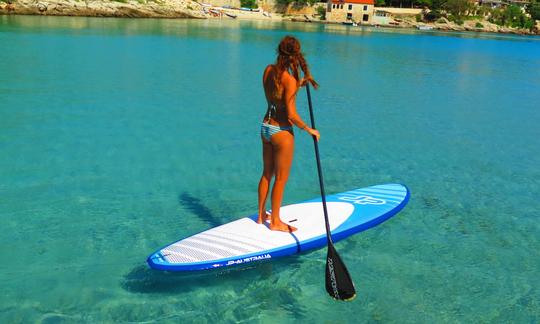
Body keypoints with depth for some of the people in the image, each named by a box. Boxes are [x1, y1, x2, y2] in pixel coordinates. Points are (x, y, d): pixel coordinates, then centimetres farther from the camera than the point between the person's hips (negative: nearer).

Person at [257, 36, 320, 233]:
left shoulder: (268, 70, 0)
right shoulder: (290, 79, -21)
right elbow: (291, 115, -22)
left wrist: (298, 85, 10)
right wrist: (309, 130, -9)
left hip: (266, 127, 7)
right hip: (282, 131, -7)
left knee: (267, 174, 20)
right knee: (281, 178, 8)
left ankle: (262, 215, 33)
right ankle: (275, 222, 20)